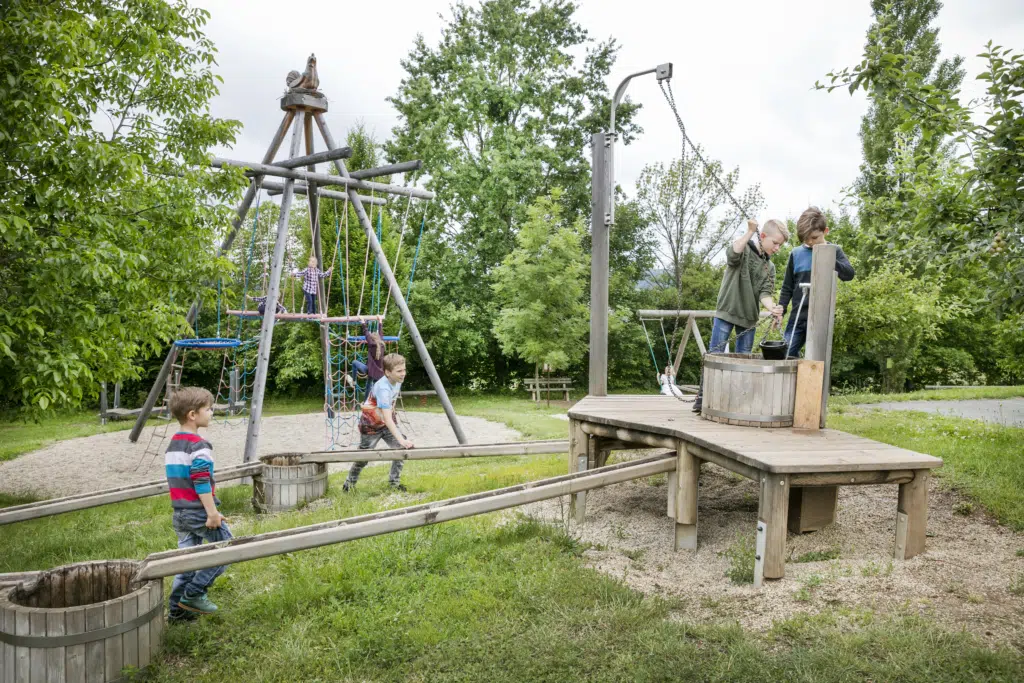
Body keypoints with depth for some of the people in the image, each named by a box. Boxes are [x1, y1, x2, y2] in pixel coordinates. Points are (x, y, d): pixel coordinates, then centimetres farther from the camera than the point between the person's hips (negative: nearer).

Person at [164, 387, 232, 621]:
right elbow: (202, 483, -22)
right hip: (200, 512, -9)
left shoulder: (172, 445, 12)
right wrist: (212, 513, -19)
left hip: (179, 513, 9)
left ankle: (178, 608, 19)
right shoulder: (199, 446, -17)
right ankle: (194, 593, 2)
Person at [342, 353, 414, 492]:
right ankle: (350, 482, 35)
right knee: (364, 457, 8)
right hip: (371, 424, -6)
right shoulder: (383, 388, -35)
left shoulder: (397, 381, -11)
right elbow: (387, 419, -41)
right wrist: (401, 439, -47)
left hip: (387, 422, 6)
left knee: (401, 449, -9)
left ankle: (394, 482, 8)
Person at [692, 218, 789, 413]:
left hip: (749, 318, 6)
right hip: (726, 312, -5)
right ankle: (702, 396, 2)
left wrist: (772, 309, -22)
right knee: (715, 355, -5)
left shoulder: (770, 267, 11)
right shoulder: (744, 249, -3)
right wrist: (750, 232, -23)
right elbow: (733, 253, -29)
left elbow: (765, 294, -2)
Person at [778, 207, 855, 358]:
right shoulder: (796, 254, 6)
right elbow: (787, 287, 12)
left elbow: (849, 274, -11)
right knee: (786, 355, 1)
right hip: (798, 316, 2)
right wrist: (780, 311, 4)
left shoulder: (834, 251, 4)